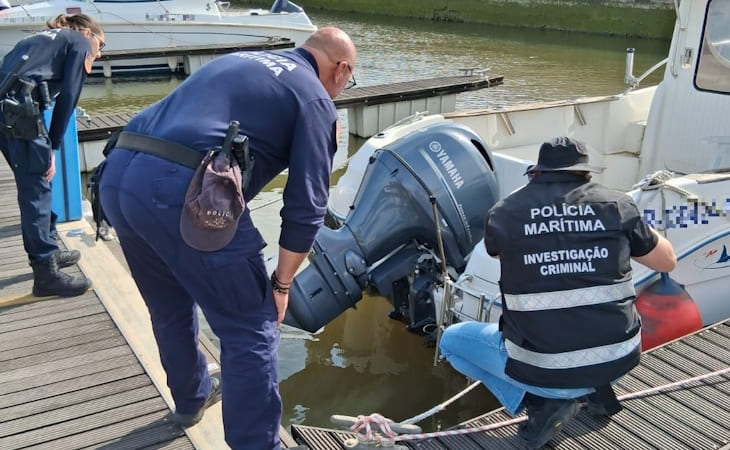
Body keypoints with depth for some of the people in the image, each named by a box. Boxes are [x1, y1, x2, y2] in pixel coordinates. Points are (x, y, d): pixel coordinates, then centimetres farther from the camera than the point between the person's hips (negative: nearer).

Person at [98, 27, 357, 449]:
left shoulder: (238, 60, 29)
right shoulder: (315, 98, 7)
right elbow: (306, 206, 1)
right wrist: (281, 284, 13)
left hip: (117, 174, 9)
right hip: (183, 191, -8)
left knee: (171, 309, 28)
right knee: (251, 330, 6)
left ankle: (192, 396, 51)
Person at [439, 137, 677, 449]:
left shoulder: (504, 213, -6)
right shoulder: (617, 205, -2)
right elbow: (667, 262, 13)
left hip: (543, 372, -3)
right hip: (617, 363, 4)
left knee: (452, 339, 20)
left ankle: (542, 403, 4)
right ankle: (596, 389, 18)